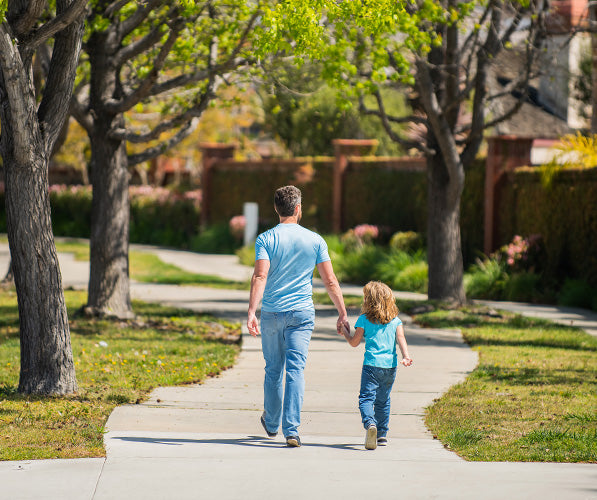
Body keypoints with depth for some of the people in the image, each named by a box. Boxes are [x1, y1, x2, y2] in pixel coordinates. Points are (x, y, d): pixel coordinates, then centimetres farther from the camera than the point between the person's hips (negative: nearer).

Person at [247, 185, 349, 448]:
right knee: (295, 370, -3)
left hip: (271, 314, 0)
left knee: (273, 370, 15)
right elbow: (330, 282, 0)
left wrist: (251, 312, -22)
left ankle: (272, 423, 33)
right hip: (302, 313, 0)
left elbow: (260, 277, -17)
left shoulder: (266, 239, -4)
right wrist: (342, 314, 7)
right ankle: (291, 429, -14)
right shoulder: (315, 240, 0)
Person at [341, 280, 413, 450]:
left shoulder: (364, 319, 0)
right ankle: (382, 434, 20)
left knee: (366, 397, -9)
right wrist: (406, 356, -12)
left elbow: (354, 342, 6)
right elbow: (401, 339, -3)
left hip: (372, 364, -4)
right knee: (383, 401, 17)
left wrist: (345, 332, 24)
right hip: (390, 365, 4)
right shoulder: (395, 320, 9)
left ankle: (370, 423, -37)